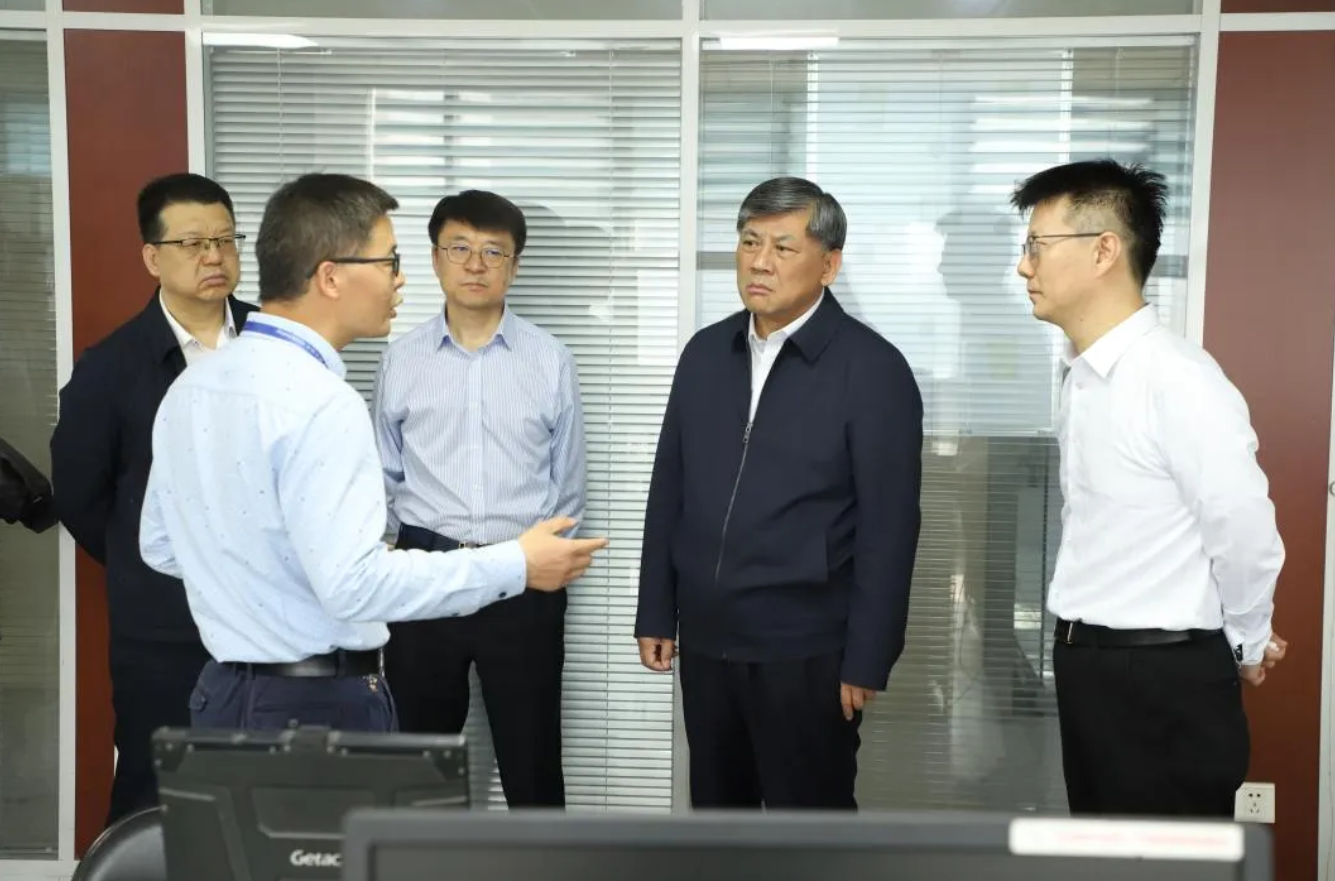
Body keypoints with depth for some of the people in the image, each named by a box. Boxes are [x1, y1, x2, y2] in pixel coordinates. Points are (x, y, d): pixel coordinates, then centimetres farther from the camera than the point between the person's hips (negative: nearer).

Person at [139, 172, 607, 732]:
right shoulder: (320, 403, -22)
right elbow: (354, 585, -27)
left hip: (224, 693, 8)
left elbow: (161, 545, 13)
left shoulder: (191, 387, 5)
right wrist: (516, 565, -20)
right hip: (318, 707, -8)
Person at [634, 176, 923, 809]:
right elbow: (669, 489, 10)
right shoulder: (705, 352, 6)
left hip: (806, 653, -5)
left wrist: (866, 660, -13)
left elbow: (889, 527, -12)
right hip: (705, 642, 5)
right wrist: (656, 613, 9)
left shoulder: (873, 369, -11)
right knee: (715, 808, 19)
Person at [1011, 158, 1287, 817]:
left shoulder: (1178, 380, -21)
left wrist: (1244, 646, 0)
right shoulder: (1084, 374, 6)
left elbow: (1246, 537, -16)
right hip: (1088, 667, 8)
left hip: (1164, 683, -8)